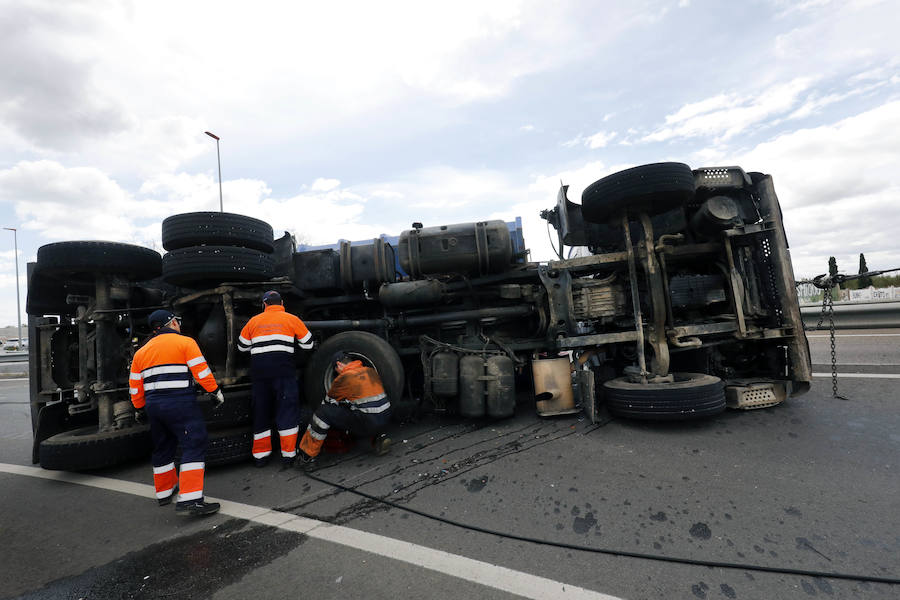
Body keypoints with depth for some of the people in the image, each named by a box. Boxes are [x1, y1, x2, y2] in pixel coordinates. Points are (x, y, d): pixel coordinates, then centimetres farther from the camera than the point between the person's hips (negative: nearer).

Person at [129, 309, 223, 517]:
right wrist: (216, 392, -2)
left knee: (162, 448, 22)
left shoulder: (141, 352, 17)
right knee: (194, 446, -8)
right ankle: (189, 499, -16)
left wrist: (140, 408, 30)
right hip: (180, 403, -7)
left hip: (153, 405, 8)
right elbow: (201, 372, -11)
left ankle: (164, 492, 36)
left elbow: (135, 386, 19)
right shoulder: (185, 342, -3)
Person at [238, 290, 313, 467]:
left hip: (258, 371, 3)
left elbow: (242, 346, 23)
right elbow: (308, 344, 11)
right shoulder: (291, 319, 6)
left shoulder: (254, 321, 14)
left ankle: (260, 454, 21)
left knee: (261, 411, 14)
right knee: (288, 409, 3)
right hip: (283, 370, -3)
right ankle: (288, 454, 4)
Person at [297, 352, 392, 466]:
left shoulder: (343, 378, -5)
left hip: (368, 424, -7)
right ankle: (380, 438, 20)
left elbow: (329, 401, 11)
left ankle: (306, 456, 6)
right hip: (385, 420, 7)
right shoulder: (371, 371, 12)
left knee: (324, 412, -2)